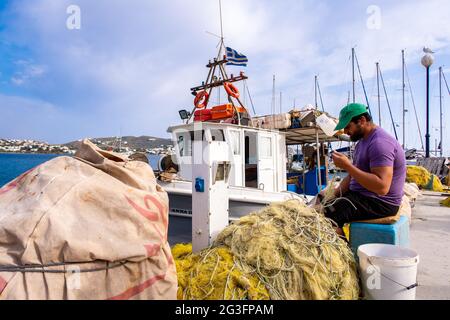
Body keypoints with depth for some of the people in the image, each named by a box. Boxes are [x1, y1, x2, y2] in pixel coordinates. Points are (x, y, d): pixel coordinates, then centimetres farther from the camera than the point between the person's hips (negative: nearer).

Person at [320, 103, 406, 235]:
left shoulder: (380, 142, -20)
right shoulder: (363, 140, 12)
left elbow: (382, 187, -30)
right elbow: (353, 175, 17)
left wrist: (347, 166, -28)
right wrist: (334, 194, 2)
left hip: (380, 203, -10)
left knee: (326, 215, -23)